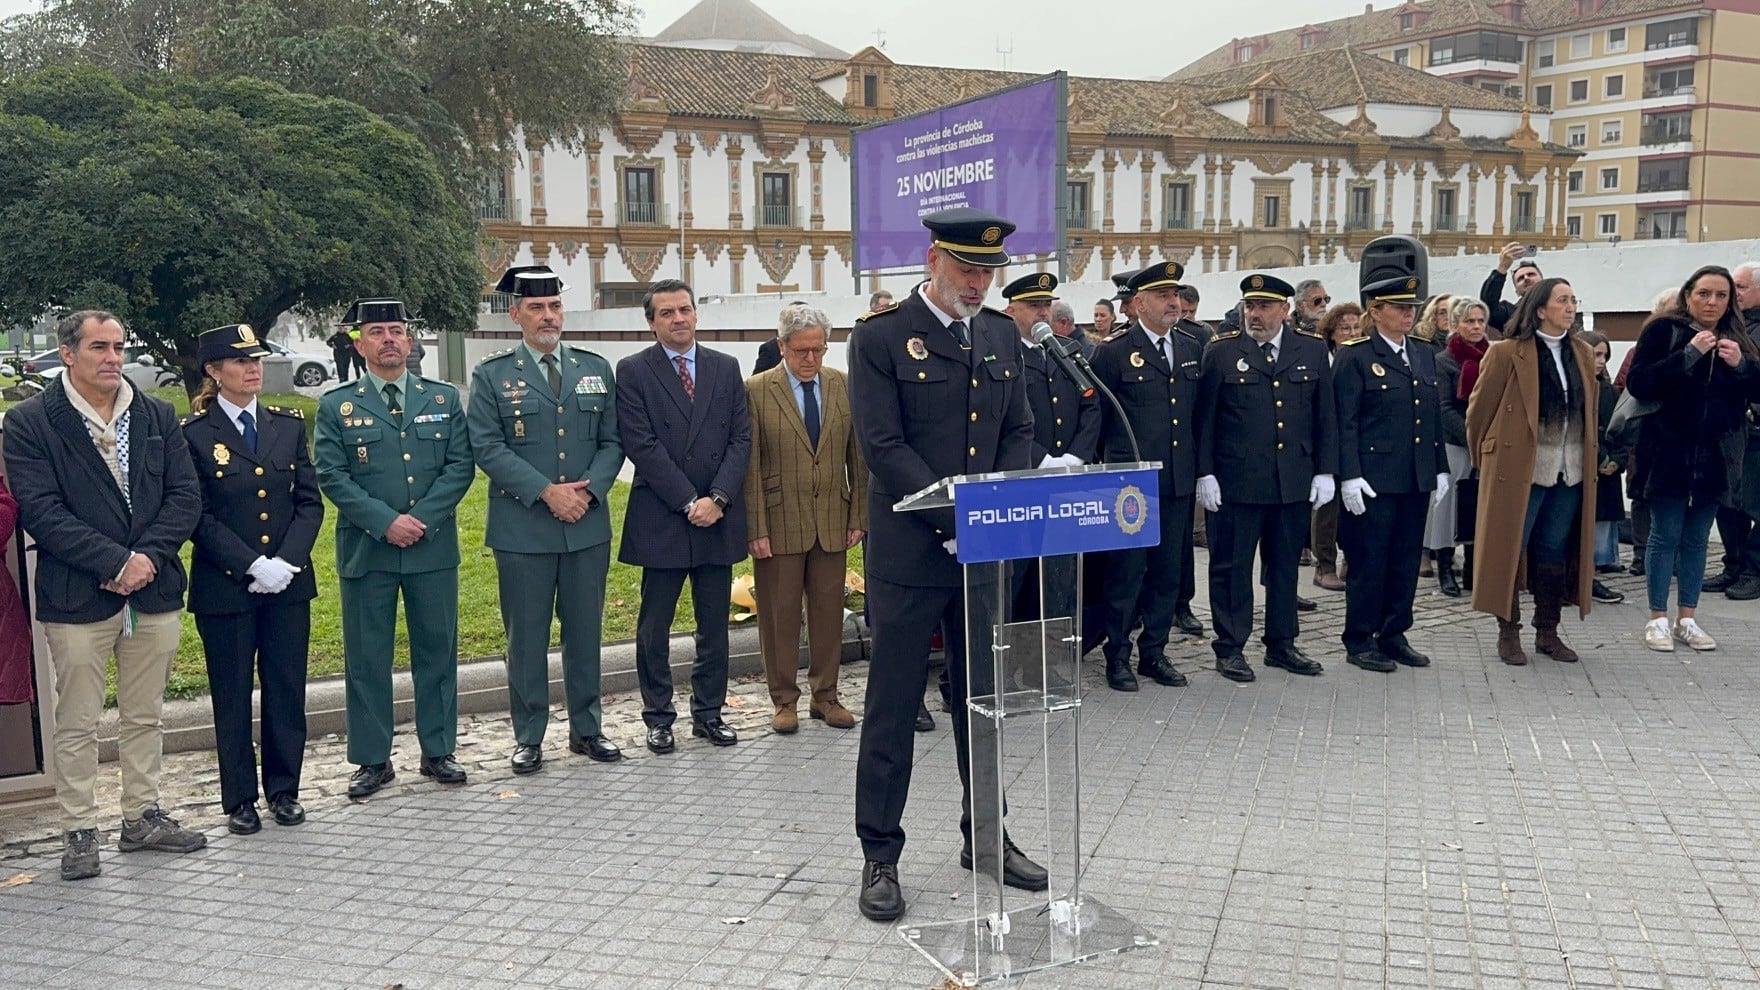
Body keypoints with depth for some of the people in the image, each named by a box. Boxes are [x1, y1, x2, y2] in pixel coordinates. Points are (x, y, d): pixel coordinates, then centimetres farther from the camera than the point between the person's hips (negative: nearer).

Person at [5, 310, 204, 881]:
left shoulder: (157, 416, 8)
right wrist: (116, 562, -17)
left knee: (145, 716, 14)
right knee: (77, 724, 4)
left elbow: (185, 496, 3)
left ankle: (143, 817, 26)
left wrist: (149, 556, -12)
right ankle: (79, 832, 16)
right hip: (78, 597, -4)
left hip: (154, 591, 4)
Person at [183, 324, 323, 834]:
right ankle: (240, 799, 19)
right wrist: (251, 565, -16)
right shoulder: (193, 433, -4)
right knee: (232, 695, 7)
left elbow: (310, 501, 4)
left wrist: (287, 560, -10)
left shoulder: (289, 424, 7)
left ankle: (284, 790, 22)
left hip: (289, 582, 3)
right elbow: (199, 516, -7)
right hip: (224, 586, -3)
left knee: (287, 689, 8)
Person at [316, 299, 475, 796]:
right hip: (366, 551, -1)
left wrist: (421, 518, -12)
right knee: (366, 658, 4)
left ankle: (439, 751, 21)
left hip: (434, 548, 2)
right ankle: (372, 759, 15)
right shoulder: (336, 405, 3)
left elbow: (461, 465, 1)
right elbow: (332, 476, -4)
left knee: (438, 651, 8)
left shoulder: (443, 399, 8)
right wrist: (385, 521, -15)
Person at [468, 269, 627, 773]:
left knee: (585, 632, 11)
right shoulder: (491, 375, 1)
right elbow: (488, 447, -8)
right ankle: (528, 737, 15)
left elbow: (612, 441, 8)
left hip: (588, 525, 3)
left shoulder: (596, 369, 10)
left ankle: (587, 728, 23)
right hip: (522, 529, -3)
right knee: (526, 637, 4)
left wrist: (588, 489, -10)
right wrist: (546, 492, -16)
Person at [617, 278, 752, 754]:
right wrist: (688, 501, -13)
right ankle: (658, 718, 15)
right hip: (660, 519, -3)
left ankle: (709, 713, 19)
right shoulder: (632, 371, -1)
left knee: (714, 625, 9)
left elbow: (741, 438, 4)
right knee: (654, 628, 4)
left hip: (718, 518, 3)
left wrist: (718, 498, -9)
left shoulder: (726, 368, 10)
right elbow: (642, 446, -8)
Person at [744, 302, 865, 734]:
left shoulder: (843, 386, 5)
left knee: (829, 610, 8)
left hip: (832, 521, 3)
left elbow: (857, 457, 8)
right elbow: (750, 466, -6)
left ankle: (824, 695, 21)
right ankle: (784, 699, 17)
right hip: (779, 523, -3)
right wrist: (756, 529, -10)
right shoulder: (757, 390, -5)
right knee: (779, 613, 5)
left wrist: (859, 517, 4)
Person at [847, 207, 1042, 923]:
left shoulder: (1001, 335, 10)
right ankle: (880, 856, 15)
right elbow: (883, 447, -14)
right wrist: (958, 518, -19)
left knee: (983, 700, 14)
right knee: (892, 708, 3)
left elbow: (1017, 431, 12)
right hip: (908, 551, -5)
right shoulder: (881, 337, -8)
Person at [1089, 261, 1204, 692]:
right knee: (1126, 571, 0)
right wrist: (1110, 465, 1)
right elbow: (1095, 416, 0)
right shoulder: (1114, 352, -4)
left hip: (1178, 481, 5)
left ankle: (1154, 652, 21)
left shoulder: (1193, 349, 12)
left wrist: (1198, 467, 13)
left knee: (1168, 571, 10)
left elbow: (1198, 412, 17)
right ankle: (1118, 656, 11)